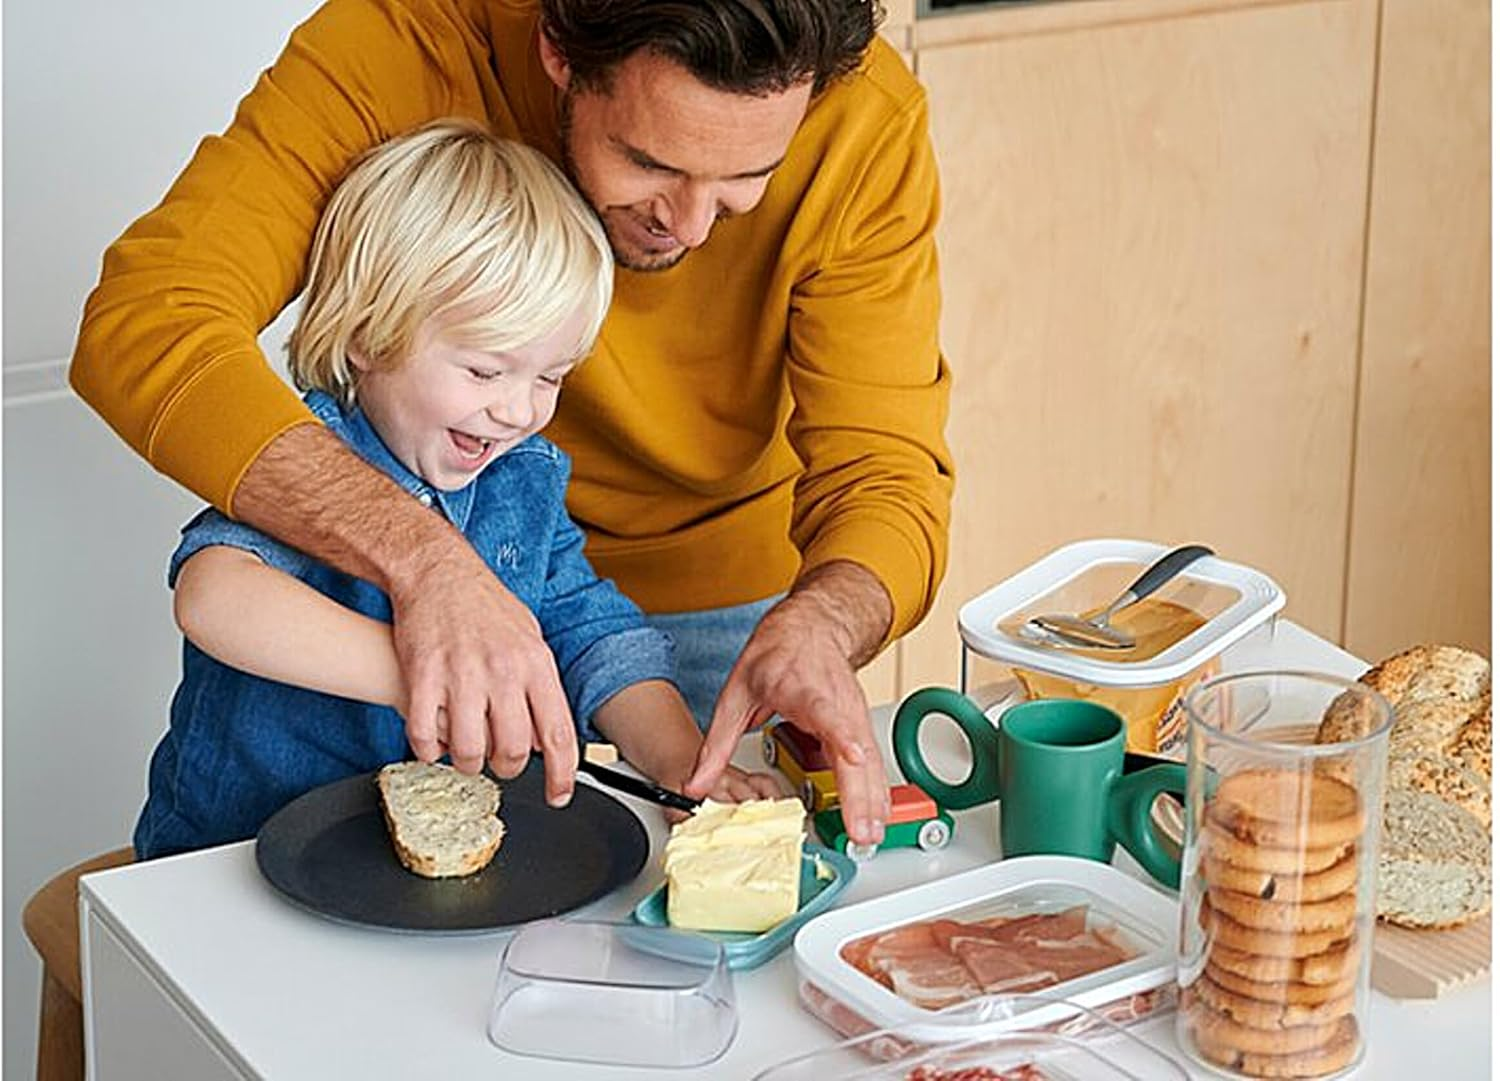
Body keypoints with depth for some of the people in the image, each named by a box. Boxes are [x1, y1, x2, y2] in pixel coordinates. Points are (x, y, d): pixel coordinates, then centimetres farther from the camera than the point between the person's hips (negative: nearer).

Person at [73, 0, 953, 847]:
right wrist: (422, 557, -54)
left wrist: (816, 630, -48)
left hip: (718, 594, 1)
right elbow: (141, 326, -42)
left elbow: (887, 480, -25)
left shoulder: (869, 125, -27)